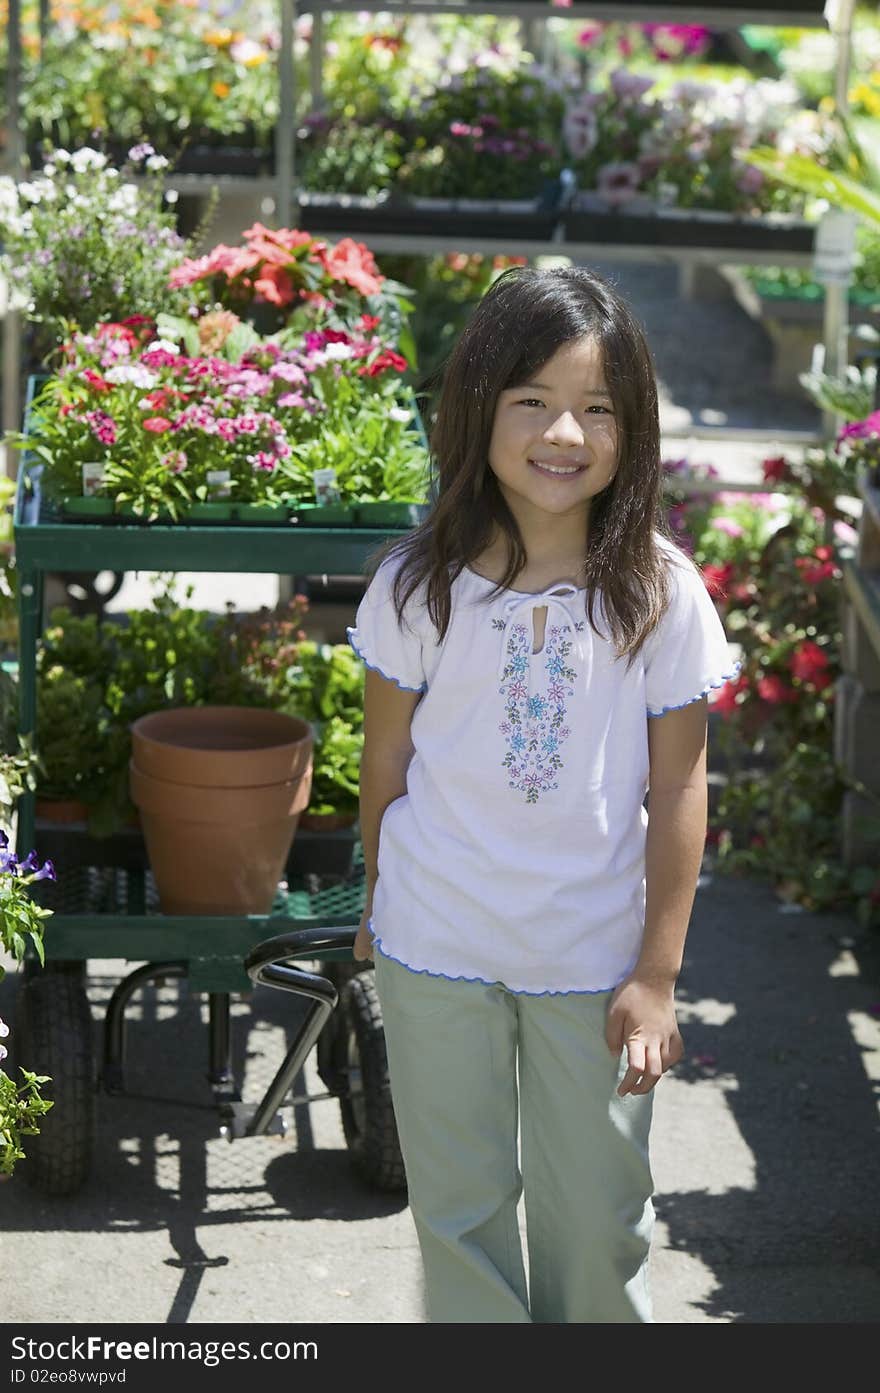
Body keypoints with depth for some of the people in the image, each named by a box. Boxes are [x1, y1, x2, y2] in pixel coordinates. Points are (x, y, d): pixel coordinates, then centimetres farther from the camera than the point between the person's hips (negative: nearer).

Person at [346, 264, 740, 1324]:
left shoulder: (663, 593, -12)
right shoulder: (419, 586, -11)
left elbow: (677, 787, -7)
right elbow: (387, 761, 1)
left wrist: (657, 975, -6)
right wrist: (382, 909, 12)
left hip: (596, 957, 0)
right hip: (437, 953, 1)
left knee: (598, 1215, 14)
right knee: (460, 1206, 15)